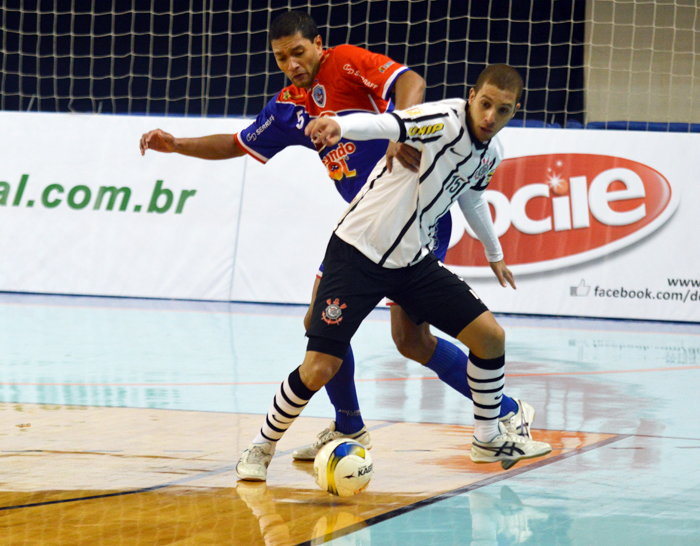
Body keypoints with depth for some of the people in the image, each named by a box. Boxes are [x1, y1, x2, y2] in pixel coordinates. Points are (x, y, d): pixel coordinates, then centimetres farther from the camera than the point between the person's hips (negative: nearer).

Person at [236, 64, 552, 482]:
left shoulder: (491, 153, 5)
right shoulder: (442, 120, -20)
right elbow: (386, 125, -40)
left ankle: (489, 439, 22)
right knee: (319, 369, -13)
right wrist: (340, 125, -61)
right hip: (358, 252, -7)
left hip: (412, 260, 7)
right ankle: (262, 448, 11)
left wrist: (493, 253, 41)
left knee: (490, 336, 0)